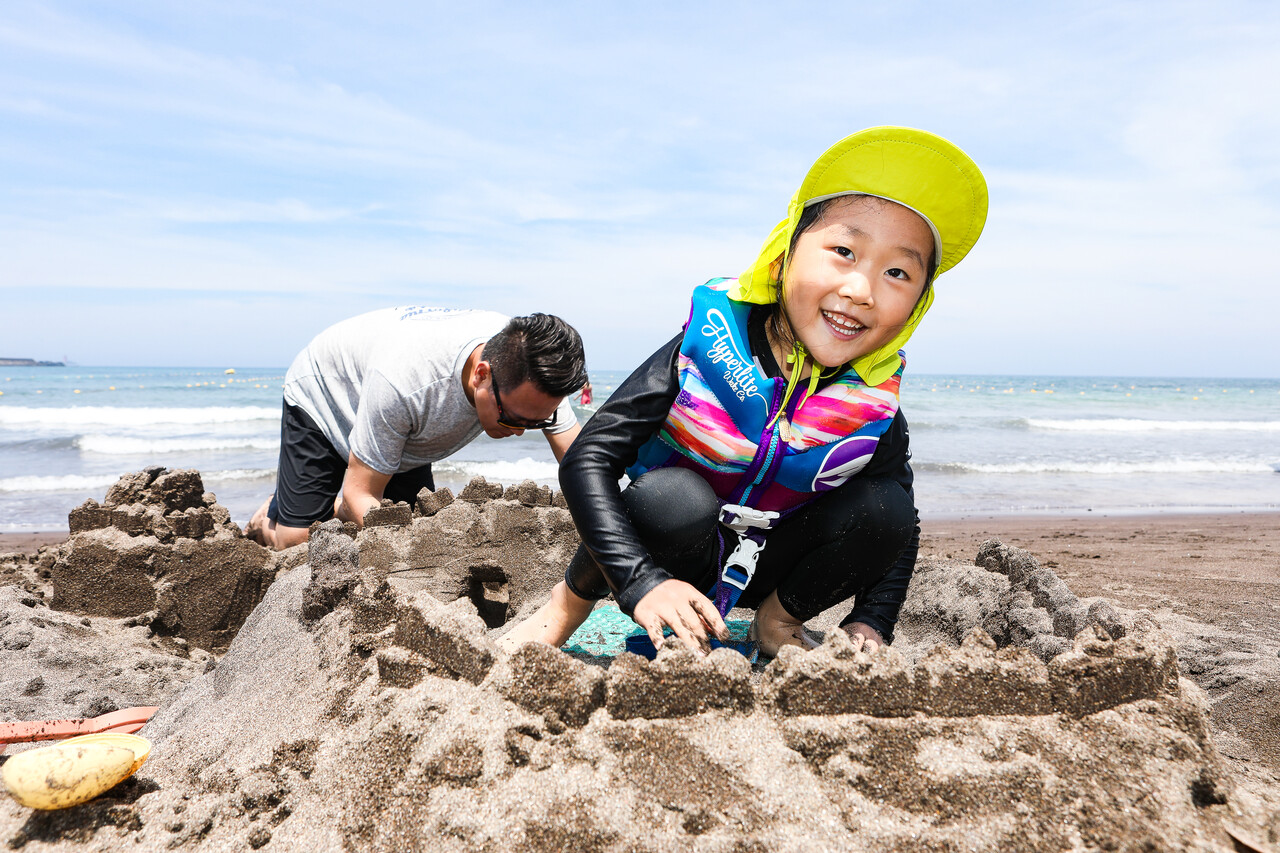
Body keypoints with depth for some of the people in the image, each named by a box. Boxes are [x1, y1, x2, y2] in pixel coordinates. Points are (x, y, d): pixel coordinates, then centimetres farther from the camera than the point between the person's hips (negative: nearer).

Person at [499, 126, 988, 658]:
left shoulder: (874, 411, -16)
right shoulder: (710, 347, -25)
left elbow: (899, 527, 1)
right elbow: (587, 460, -26)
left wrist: (871, 624, -15)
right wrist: (643, 583, -36)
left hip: (762, 569, 3)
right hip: (669, 549, -3)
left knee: (884, 505, -18)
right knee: (675, 497, -36)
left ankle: (780, 619, 6)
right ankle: (573, 599, -7)